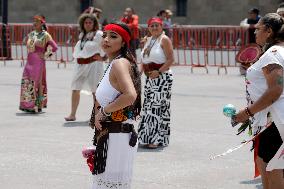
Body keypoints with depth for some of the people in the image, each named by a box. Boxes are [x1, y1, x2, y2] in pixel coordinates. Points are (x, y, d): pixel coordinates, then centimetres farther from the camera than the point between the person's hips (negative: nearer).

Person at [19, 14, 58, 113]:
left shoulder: (45, 35, -5)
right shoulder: (31, 34, 13)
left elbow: (54, 47, -10)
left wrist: (45, 55, -8)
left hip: (39, 62, -6)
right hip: (29, 61, 6)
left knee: (37, 83, -3)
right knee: (26, 83, 3)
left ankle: (38, 106, 2)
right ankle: (28, 105, 11)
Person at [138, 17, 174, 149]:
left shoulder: (164, 40, -8)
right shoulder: (148, 40, 16)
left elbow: (170, 59, -16)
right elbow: (144, 59, 23)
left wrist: (158, 71, -22)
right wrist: (141, 70, 5)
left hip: (162, 77, -8)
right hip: (150, 78, 8)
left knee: (158, 106, -10)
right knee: (148, 106, 10)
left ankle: (157, 139, -6)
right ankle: (148, 137, 19)